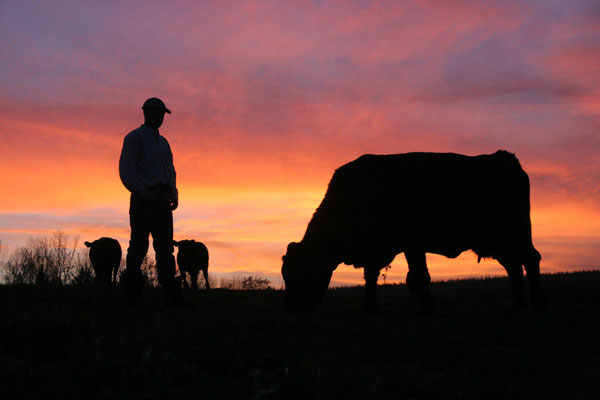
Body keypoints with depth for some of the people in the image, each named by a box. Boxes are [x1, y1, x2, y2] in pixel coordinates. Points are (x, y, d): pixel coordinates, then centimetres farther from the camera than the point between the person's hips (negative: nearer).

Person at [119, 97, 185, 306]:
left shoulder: (163, 142, 23)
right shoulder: (134, 137, 0)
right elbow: (126, 170, -9)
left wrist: (174, 194, 7)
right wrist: (141, 192, -20)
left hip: (162, 200, 7)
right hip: (144, 199, -7)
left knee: (165, 246, 4)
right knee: (139, 246, -7)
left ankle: (172, 295, 2)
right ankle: (133, 295, -5)